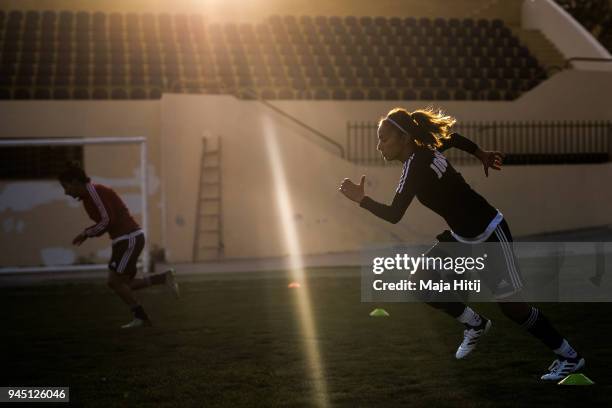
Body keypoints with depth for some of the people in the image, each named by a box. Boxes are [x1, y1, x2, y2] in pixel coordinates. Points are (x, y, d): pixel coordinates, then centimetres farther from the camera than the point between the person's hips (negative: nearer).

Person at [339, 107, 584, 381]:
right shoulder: (422, 154, 0)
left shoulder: (417, 165, -27)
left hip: (489, 235, -9)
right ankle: (475, 324, 18)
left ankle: (569, 357, 15)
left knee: (511, 305, -1)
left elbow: (394, 215, -32)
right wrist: (482, 155, 29)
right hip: (463, 236, 9)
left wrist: (361, 199, -25)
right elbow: (454, 138, 19)